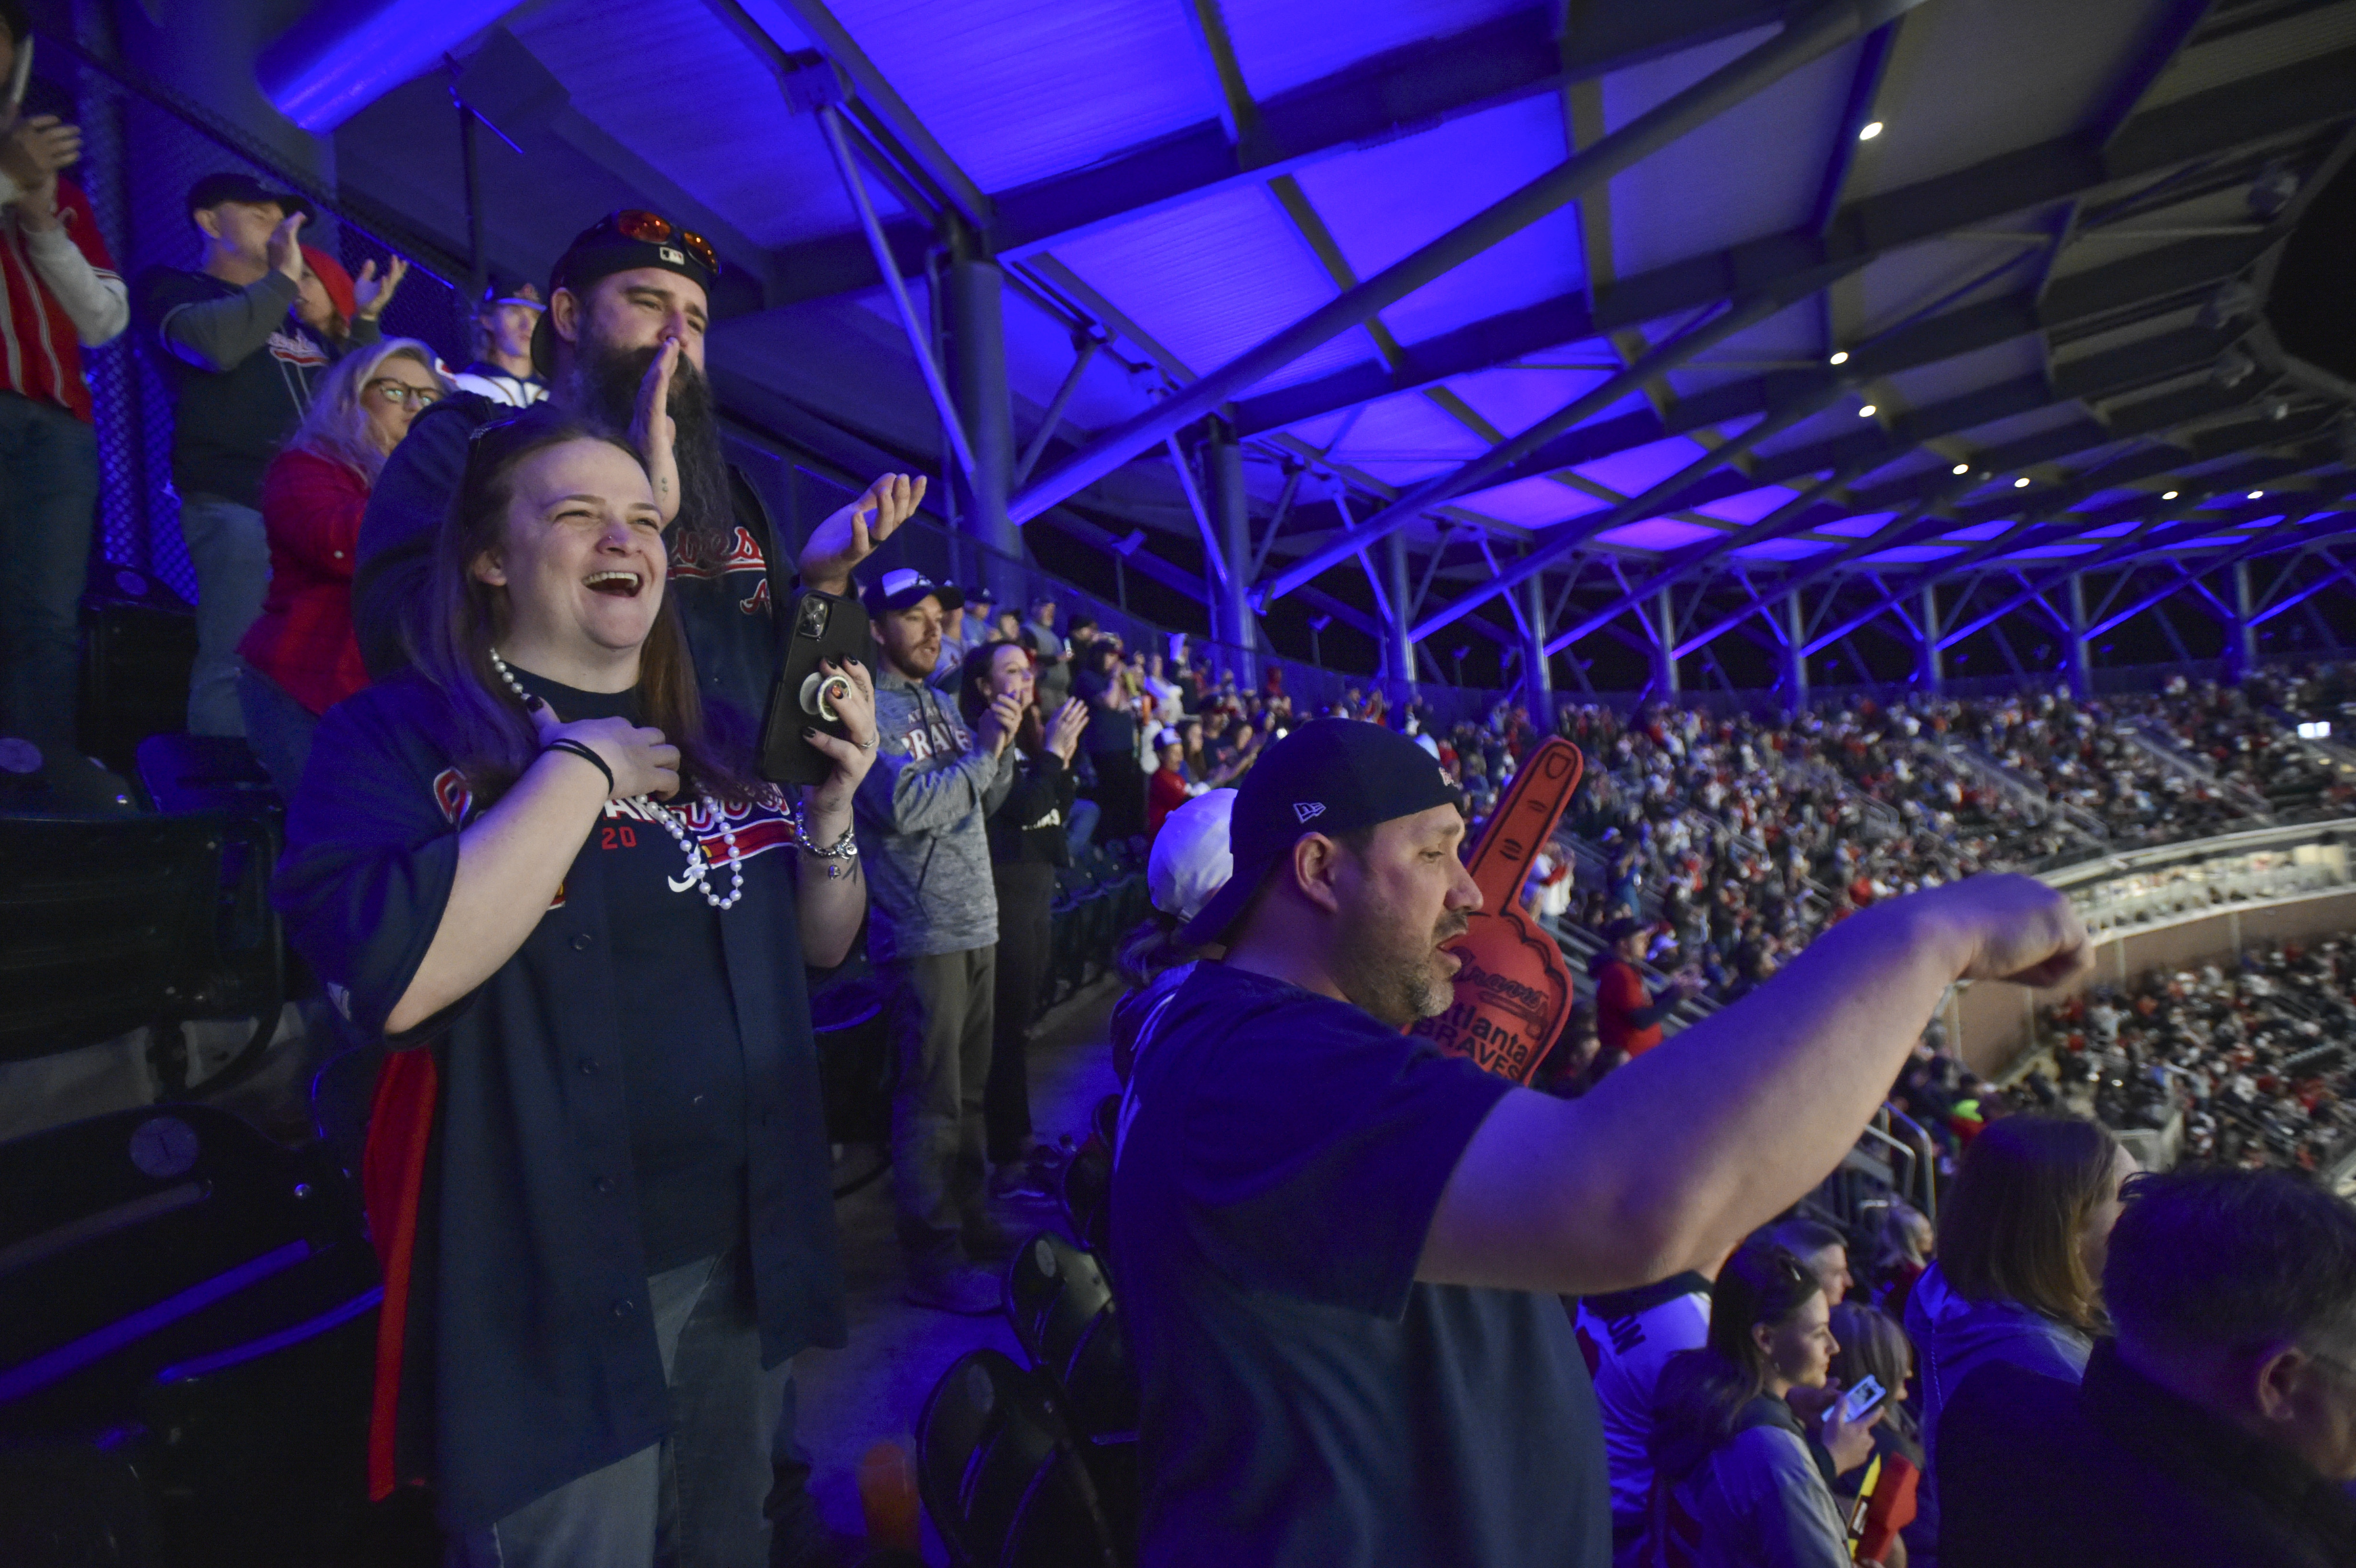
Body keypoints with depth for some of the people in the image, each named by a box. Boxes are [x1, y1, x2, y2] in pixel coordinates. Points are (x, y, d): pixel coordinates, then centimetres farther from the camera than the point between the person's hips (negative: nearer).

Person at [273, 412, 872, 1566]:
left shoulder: (721, 736, 4)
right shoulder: (394, 736, -11)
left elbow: (822, 945, 8)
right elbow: (391, 981, -28)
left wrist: (830, 806, -10)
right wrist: (583, 770, -22)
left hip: (746, 1251, 6)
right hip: (548, 1293, -5)